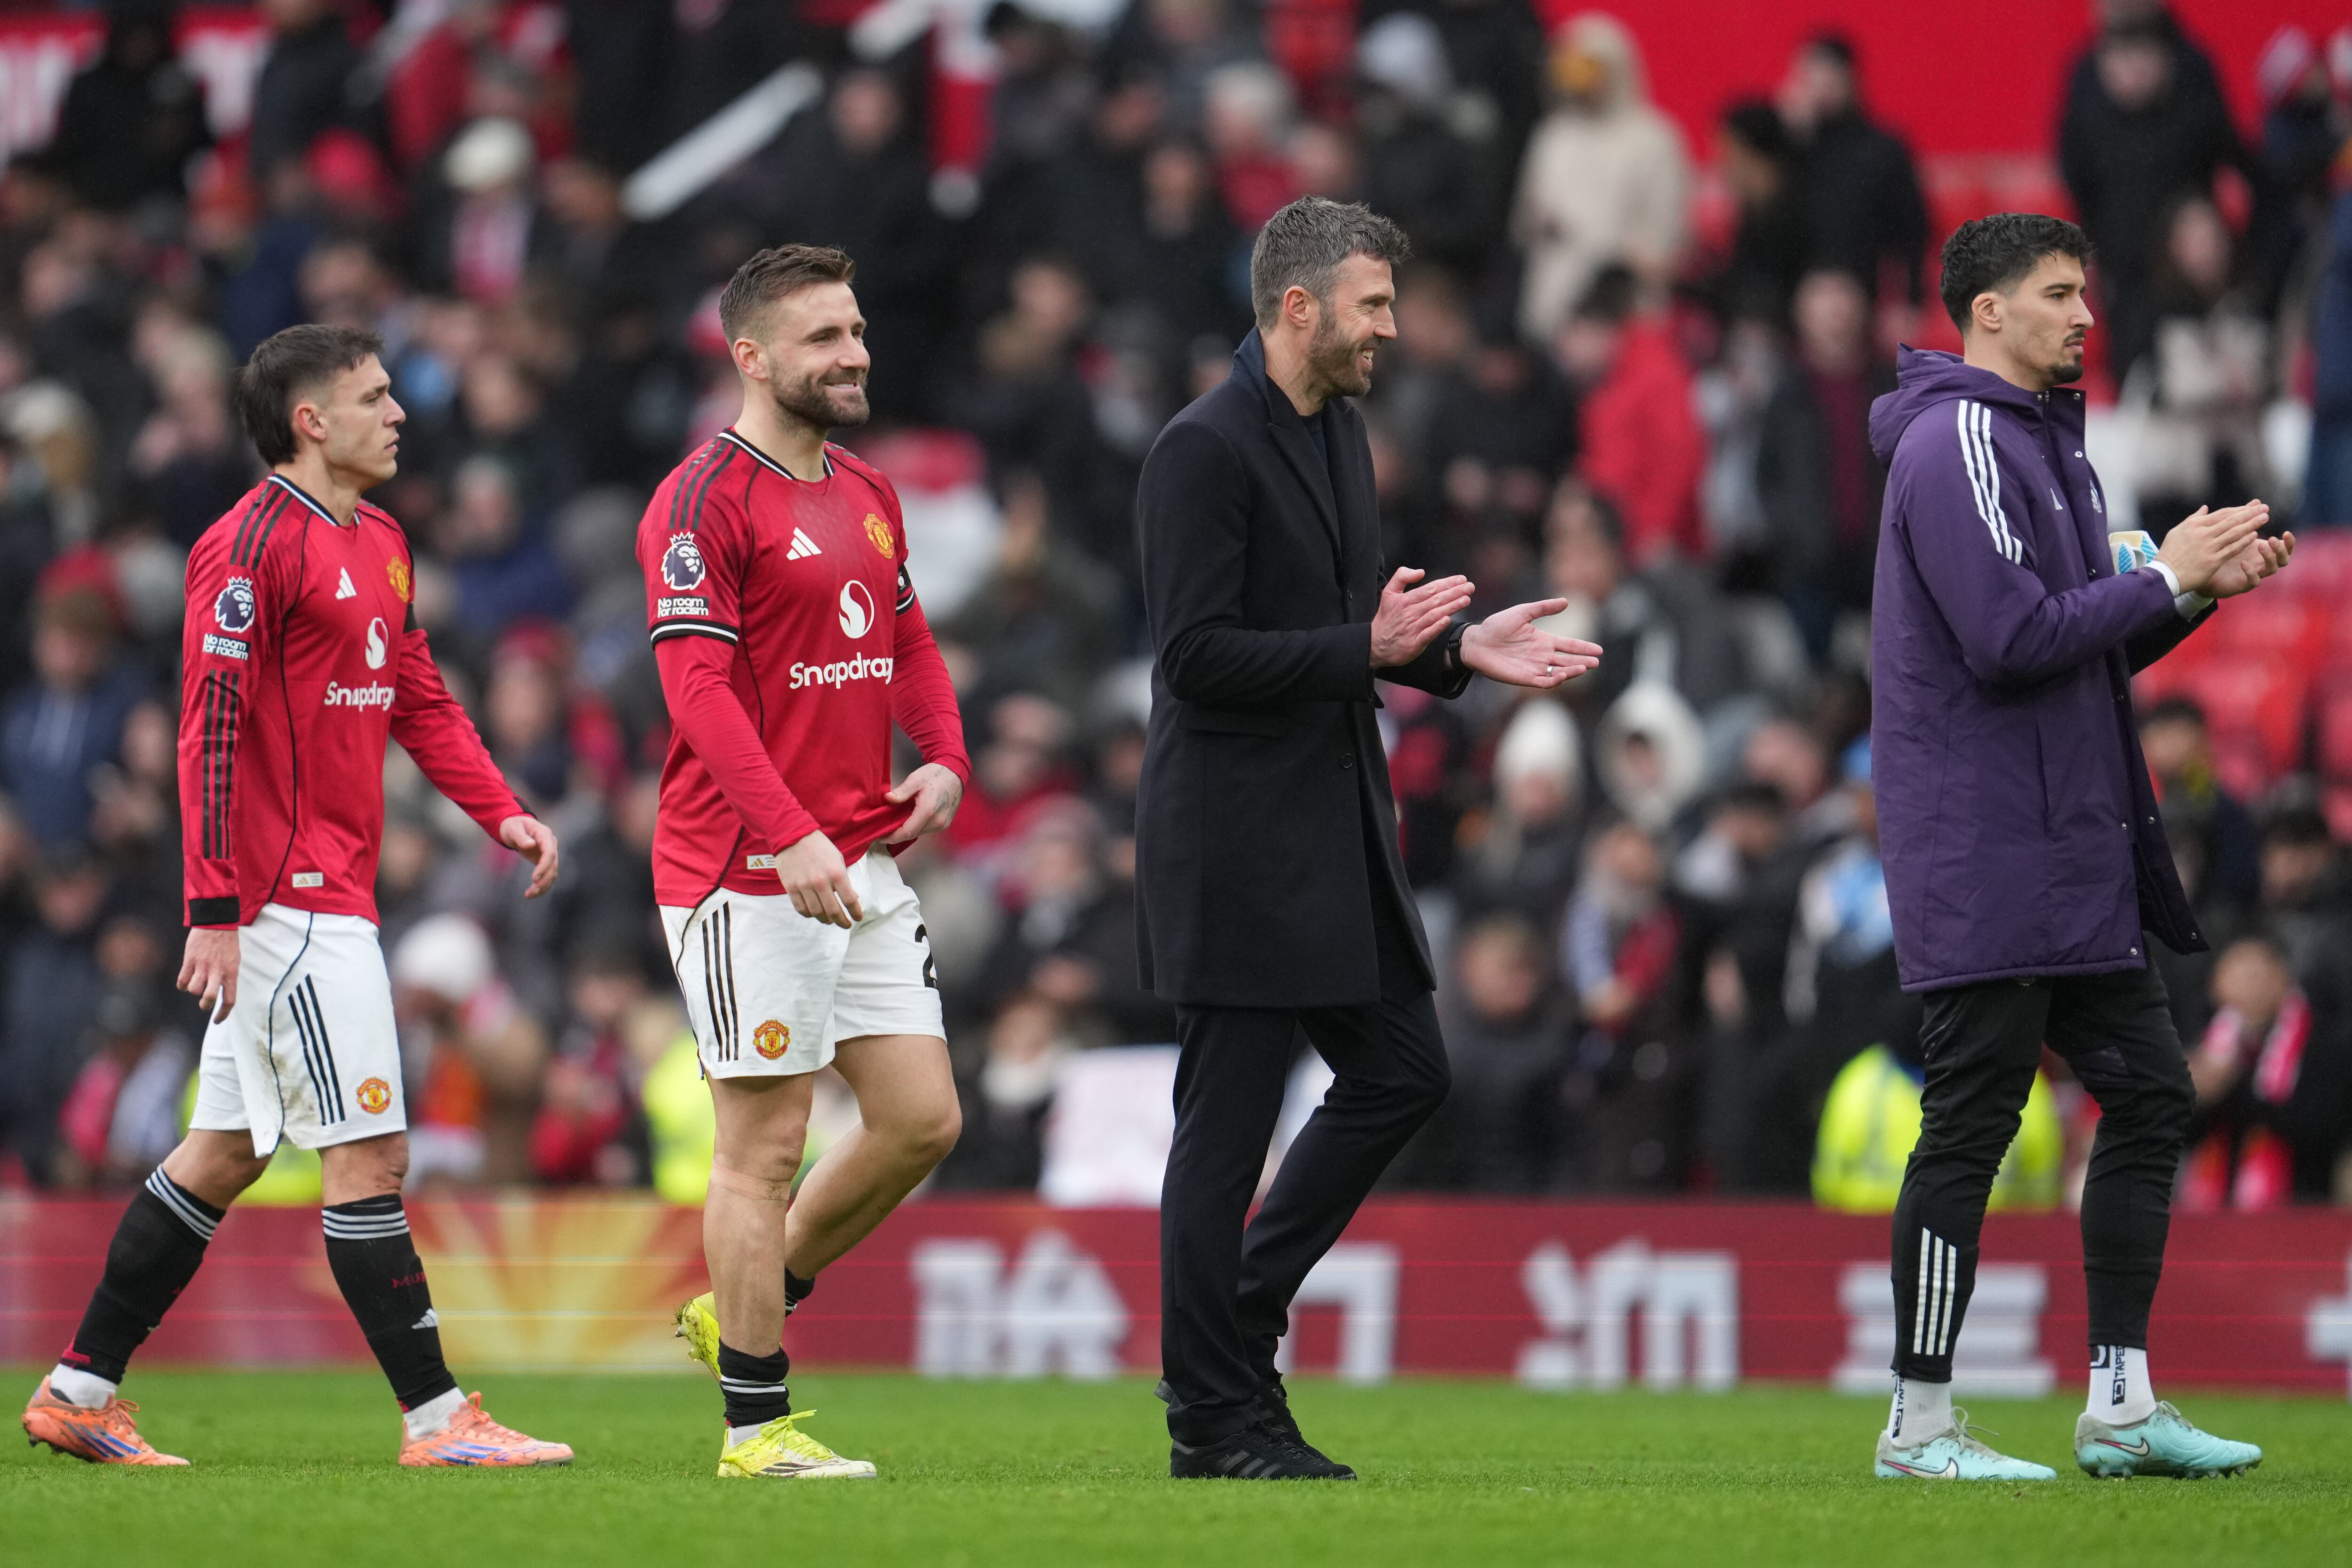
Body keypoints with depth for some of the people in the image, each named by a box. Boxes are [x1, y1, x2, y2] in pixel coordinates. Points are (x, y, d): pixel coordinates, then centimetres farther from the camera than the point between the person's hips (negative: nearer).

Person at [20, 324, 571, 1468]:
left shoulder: (381, 544, 17)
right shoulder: (254, 543, -13)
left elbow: (420, 702, 23)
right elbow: (211, 729, -16)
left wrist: (500, 813, 8)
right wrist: (215, 910, -20)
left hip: (333, 893, 10)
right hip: (288, 895, -10)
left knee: (225, 1153, 13)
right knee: (369, 1157, -8)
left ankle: (80, 1391, 19)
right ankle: (434, 1418, -5)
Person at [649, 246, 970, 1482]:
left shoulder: (868, 497, 15)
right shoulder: (705, 502, -11)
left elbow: (910, 645, 24)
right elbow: (699, 686, -19)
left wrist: (944, 758, 3)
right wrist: (792, 837, -27)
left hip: (864, 865, 8)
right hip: (747, 871, -8)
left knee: (921, 1119, 6)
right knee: (766, 1142, -4)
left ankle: (741, 1310, 23)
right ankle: (757, 1423, 4)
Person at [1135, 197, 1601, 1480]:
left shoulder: (1339, 430, 14)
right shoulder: (1204, 450, -16)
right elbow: (1195, 653, -21)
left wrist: (1455, 649, 7)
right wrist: (1368, 648, -22)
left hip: (1335, 832, 9)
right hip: (1235, 840, -9)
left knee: (1402, 1072, 10)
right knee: (1228, 1122, -3)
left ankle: (1237, 1319, 21)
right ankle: (1215, 1417, 4)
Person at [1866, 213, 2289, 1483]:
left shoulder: (2043, 440, 19)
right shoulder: (1958, 443, -13)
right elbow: (2013, 639, -22)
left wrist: (2200, 588, 6)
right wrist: (2166, 577, -14)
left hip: (2077, 851, 10)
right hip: (1986, 862, -10)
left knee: (2149, 1095, 9)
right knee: (1972, 1123, -6)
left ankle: (2121, 1403, 14)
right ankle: (1920, 1426, -1)